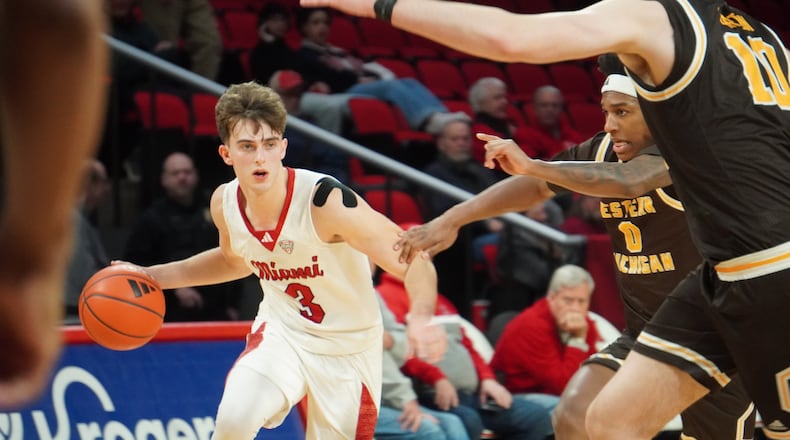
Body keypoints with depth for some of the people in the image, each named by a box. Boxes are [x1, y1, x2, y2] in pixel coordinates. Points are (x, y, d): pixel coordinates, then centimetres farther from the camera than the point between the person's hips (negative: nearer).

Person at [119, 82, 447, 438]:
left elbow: (414, 263, -31)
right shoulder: (225, 202, -11)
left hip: (347, 346, -2)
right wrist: (153, 276, 10)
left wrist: (420, 319, -51)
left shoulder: (326, 202, -29)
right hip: (281, 330, 3)